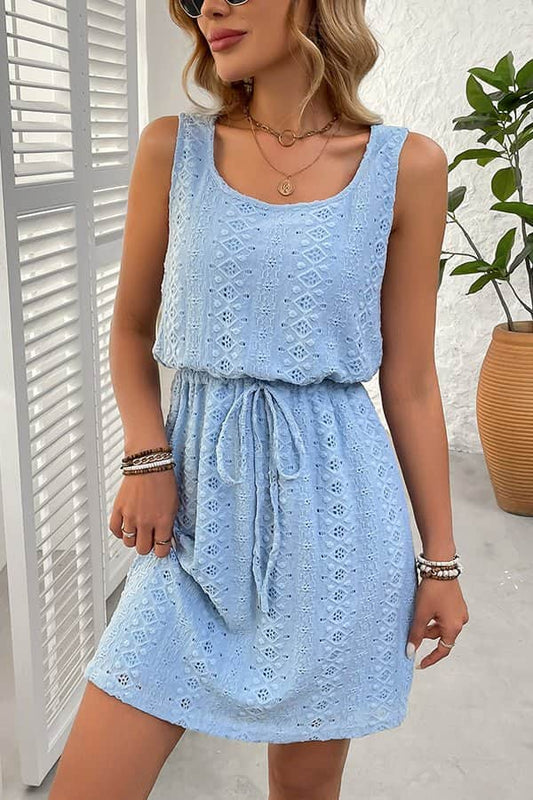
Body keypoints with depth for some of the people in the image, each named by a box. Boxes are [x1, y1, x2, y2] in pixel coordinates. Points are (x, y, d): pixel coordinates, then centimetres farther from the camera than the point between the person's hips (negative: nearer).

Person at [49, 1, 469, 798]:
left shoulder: (406, 166, -2)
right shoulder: (172, 148, 2)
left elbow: (411, 380, 2)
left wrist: (440, 557, 4)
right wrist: (146, 456, -5)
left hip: (333, 499, 0)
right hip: (198, 501, 1)